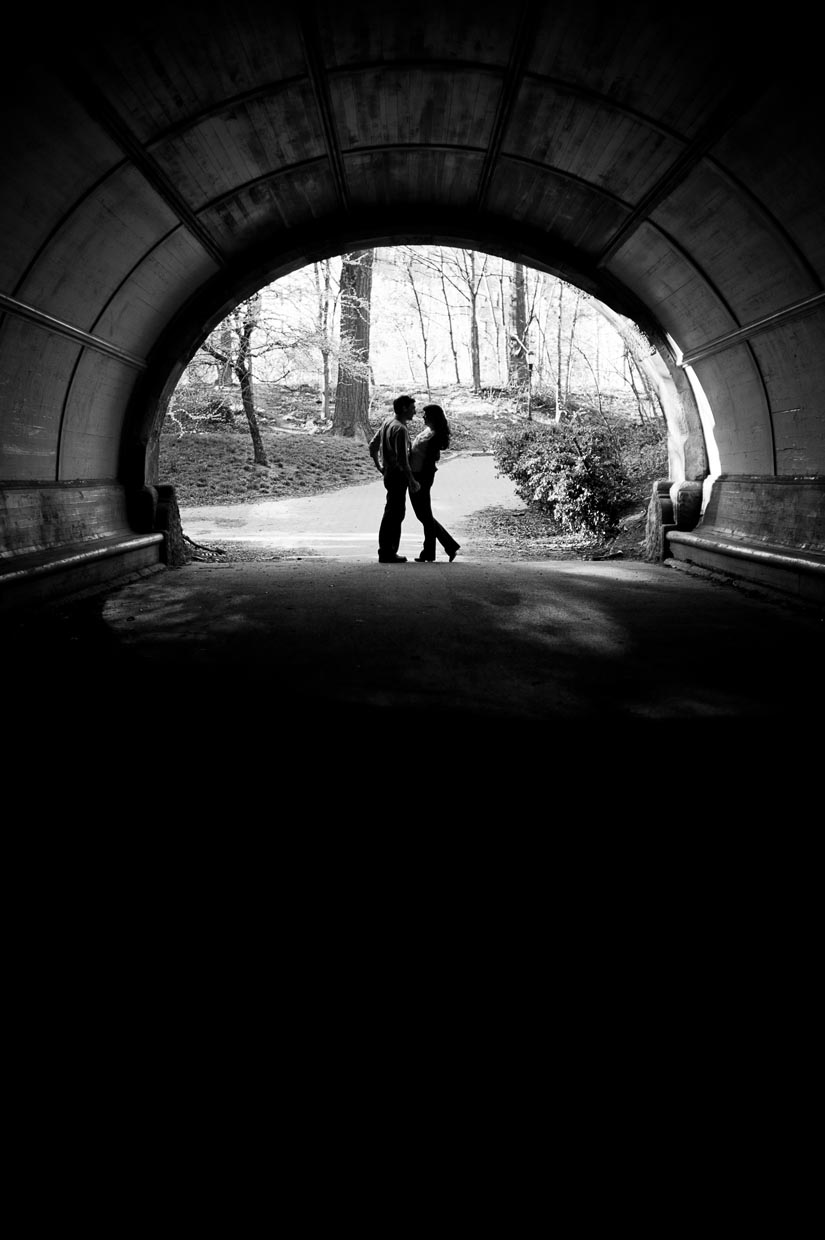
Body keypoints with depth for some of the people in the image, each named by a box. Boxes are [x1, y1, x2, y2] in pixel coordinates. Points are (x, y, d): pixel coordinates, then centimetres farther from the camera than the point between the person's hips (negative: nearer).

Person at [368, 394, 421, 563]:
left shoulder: (386, 422, 9)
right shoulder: (400, 429, -19)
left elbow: (373, 445, 17)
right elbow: (402, 458, -24)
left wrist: (379, 466, 24)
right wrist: (412, 481, -19)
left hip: (389, 472, 9)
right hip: (398, 475, -9)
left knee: (391, 513, 16)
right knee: (395, 514, -2)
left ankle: (386, 550, 23)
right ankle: (387, 553, 3)